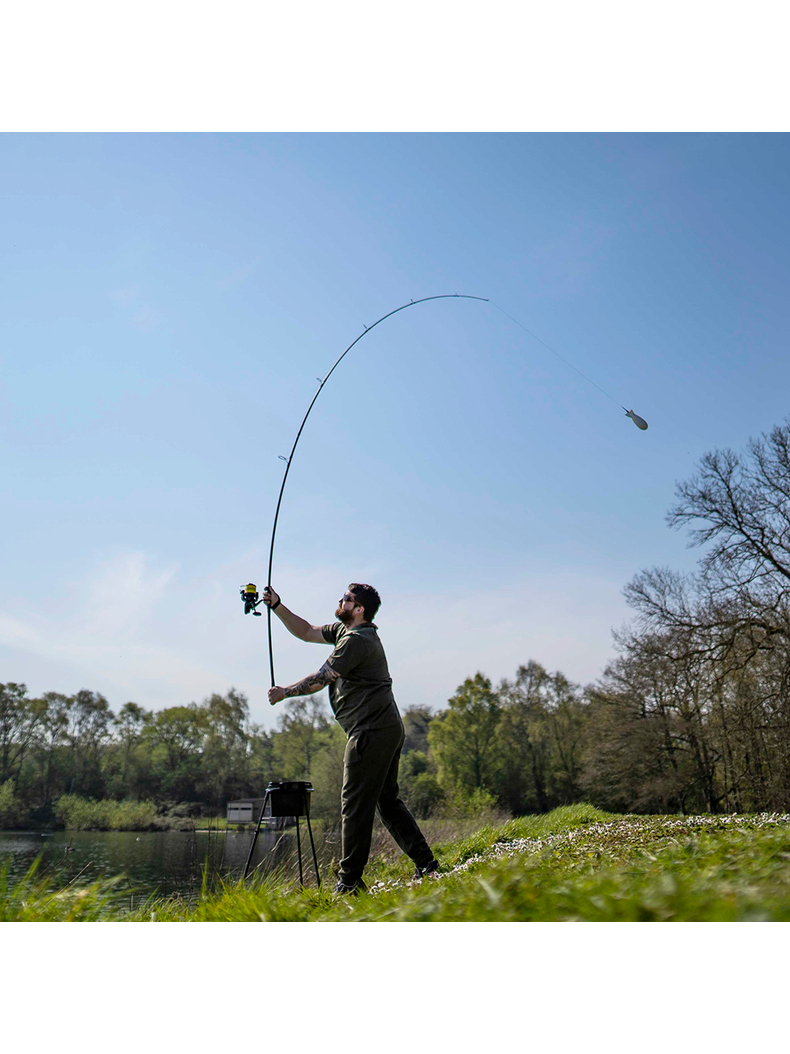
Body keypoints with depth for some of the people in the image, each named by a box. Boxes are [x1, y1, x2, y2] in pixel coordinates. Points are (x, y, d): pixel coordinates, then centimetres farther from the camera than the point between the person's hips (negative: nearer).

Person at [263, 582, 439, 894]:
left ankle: (349, 881, 5)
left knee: (355, 804, -3)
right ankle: (426, 865, 14)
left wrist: (285, 692, 2)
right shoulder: (344, 631, 16)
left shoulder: (357, 640, -15)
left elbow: (320, 679, -12)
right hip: (388, 728, 11)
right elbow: (307, 632, 24)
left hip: (372, 731, -11)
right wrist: (276, 605, 17)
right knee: (388, 800, 14)